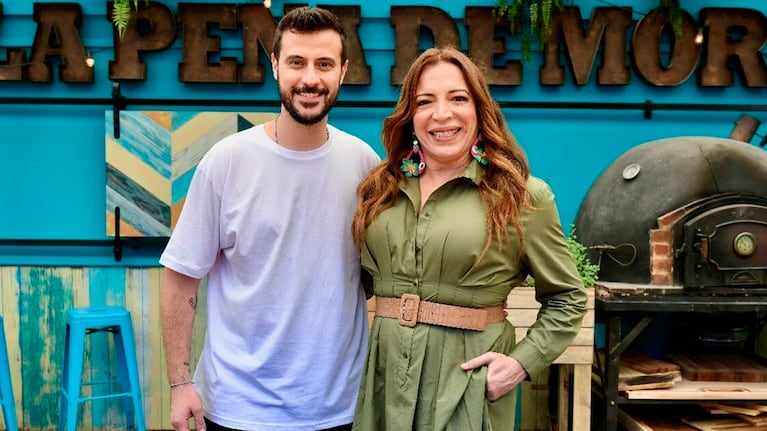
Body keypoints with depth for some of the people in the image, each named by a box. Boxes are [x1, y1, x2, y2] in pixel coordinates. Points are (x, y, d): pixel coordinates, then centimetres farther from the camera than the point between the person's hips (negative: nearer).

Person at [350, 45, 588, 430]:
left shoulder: (521, 195, -6)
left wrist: (523, 360, -9)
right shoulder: (381, 188, 6)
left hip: (469, 378, -3)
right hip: (386, 373, 4)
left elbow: (567, 298, 2)